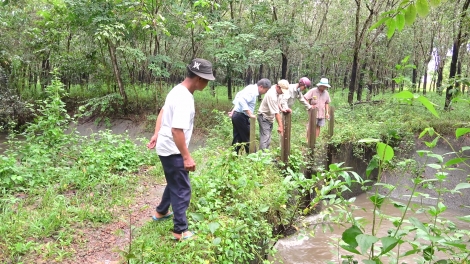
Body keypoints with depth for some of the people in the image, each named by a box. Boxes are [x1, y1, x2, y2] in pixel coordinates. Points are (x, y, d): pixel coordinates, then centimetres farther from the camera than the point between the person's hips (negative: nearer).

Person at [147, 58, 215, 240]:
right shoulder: (184, 99, -26)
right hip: (172, 150, -10)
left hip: (166, 147, 10)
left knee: (174, 183, 26)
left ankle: (161, 212, 45)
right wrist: (187, 157, -26)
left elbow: (162, 111, 18)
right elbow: (177, 130, -31)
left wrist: (156, 135, 23)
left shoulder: (178, 90, 6)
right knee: (182, 189, 1)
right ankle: (180, 231, 11)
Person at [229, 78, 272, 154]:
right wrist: (250, 114, -29)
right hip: (241, 117, -10)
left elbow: (239, 96, 21)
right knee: (248, 138, -1)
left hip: (237, 115, 10)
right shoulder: (253, 91, -18)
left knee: (238, 139, 12)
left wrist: (233, 111, 22)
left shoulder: (251, 88, 12)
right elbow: (241, 100, -33)